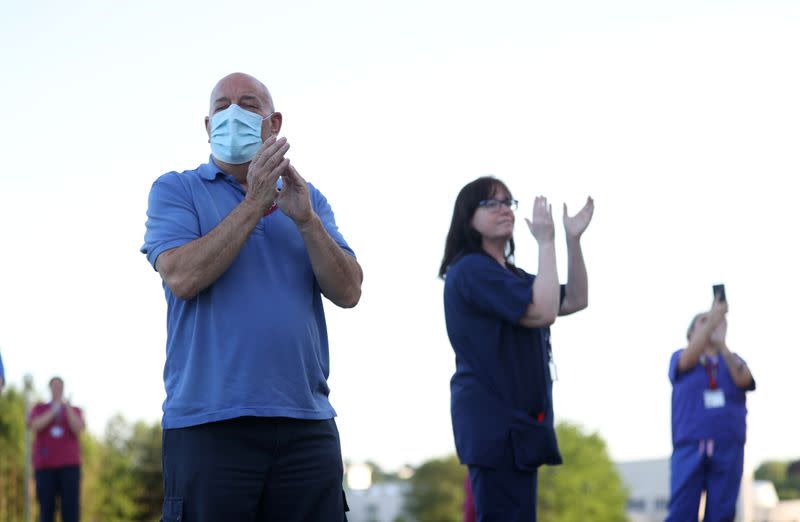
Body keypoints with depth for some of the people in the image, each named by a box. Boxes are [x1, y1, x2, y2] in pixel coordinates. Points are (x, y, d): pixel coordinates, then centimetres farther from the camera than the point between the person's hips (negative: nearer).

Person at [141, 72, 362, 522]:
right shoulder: (175, 191, 7)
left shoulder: (308, 199, 17)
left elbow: (348, 292, 4)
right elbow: (182, 278, -11)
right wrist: (254, 203, -11)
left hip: (307, 426, 3)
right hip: (207, 426, -3)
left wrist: (304, 219, -10)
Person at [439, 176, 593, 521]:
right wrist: (546, 242, -13)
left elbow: (575, 300, 17)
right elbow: (543, 312, -19)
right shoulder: (471, 269, -10)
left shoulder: (510, 276, 22)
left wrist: (573, 238, 8)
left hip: (516, 417, 10)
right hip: (493, 417, -10)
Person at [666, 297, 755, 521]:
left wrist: (721, 346, -20)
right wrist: (712, 319, -15)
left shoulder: (733, 361, 19)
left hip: (728, 450, 2)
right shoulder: (680, 358, 16)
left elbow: (743, 379, -5)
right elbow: (689, 358, -10)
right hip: (689, 449, -2)